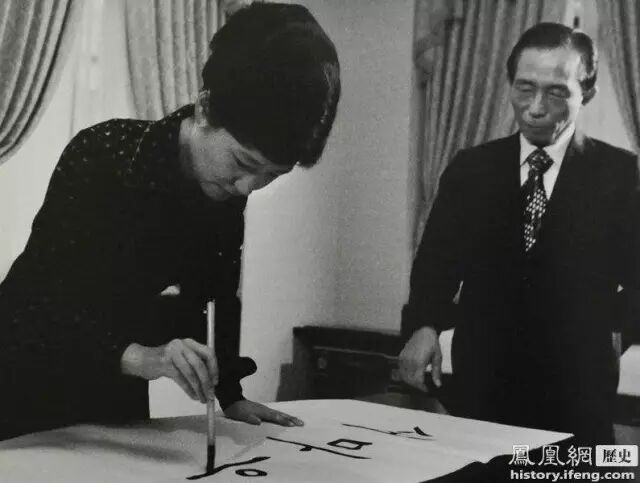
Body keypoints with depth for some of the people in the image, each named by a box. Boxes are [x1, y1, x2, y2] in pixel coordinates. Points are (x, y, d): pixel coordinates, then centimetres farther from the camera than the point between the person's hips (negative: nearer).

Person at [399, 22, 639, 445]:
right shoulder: (470, 169, 5)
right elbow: (437, 260, 3)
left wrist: (603, 321, -19)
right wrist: (424, 326, -13)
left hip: (576, 395, -1)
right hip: (481, 386, 2)